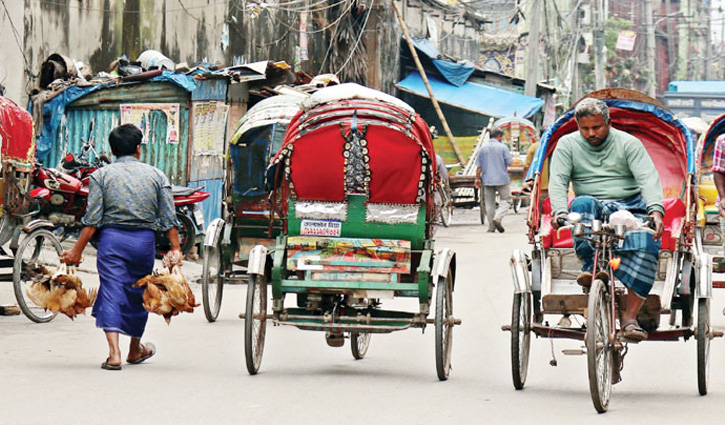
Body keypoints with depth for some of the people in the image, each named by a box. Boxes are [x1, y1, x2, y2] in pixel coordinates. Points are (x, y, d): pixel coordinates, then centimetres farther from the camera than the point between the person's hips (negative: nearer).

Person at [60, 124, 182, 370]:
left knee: (111, 291, -4)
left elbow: (92, 220, -4)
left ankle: (114, 353, -18)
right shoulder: (156, 175, 8)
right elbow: (169, 218, 2)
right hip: (145, 239, 2)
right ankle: (135, 349, 33)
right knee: (137, 294, 16)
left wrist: (77, 251, 1)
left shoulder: (101, 175, 2)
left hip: (111, 238, -2)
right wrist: (175, 249, 4)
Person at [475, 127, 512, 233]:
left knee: (489, 204, 8)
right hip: (502, 179, -3)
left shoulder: (482, 148, 5)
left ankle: (491, 228, 9)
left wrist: (477, 178, 9)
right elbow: (509, 162, -5)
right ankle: (497, 218, -18)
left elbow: (479, 166, 4)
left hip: (487, 180, 3)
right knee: (506, 200, 5)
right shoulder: (503, 147, -5)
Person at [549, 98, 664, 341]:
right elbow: (557, 180, -2)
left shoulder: (628, 143, 4)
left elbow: (648, 178, -8)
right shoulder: (567, 144, 9)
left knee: (646, 243, -31)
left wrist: (655, 210, -27)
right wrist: (559, 211, -23)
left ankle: (630, 317, -34)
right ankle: (592, 266, -39)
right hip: (592, 209, 1)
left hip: (629, 207, -1)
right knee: (582, 203, -36)